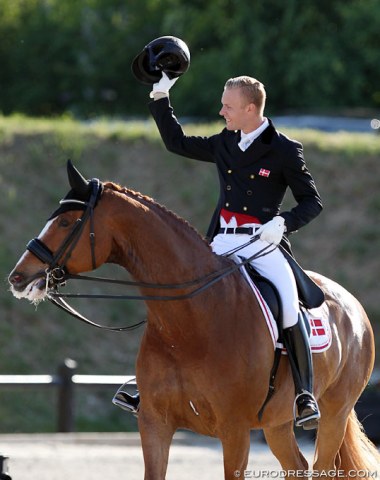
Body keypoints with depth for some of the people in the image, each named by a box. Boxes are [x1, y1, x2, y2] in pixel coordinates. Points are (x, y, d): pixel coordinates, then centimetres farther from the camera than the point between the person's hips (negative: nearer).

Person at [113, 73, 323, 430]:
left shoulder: (284, 151, -2)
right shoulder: (224, 145, 13)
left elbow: (311, 202, 1)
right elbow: (177, 143, 26)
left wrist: (283, 223, -16)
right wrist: (160, 98, 21)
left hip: (264, 245, -5)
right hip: (222, 244, 5)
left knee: (289, 309, -26)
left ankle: (305, 396, -16)